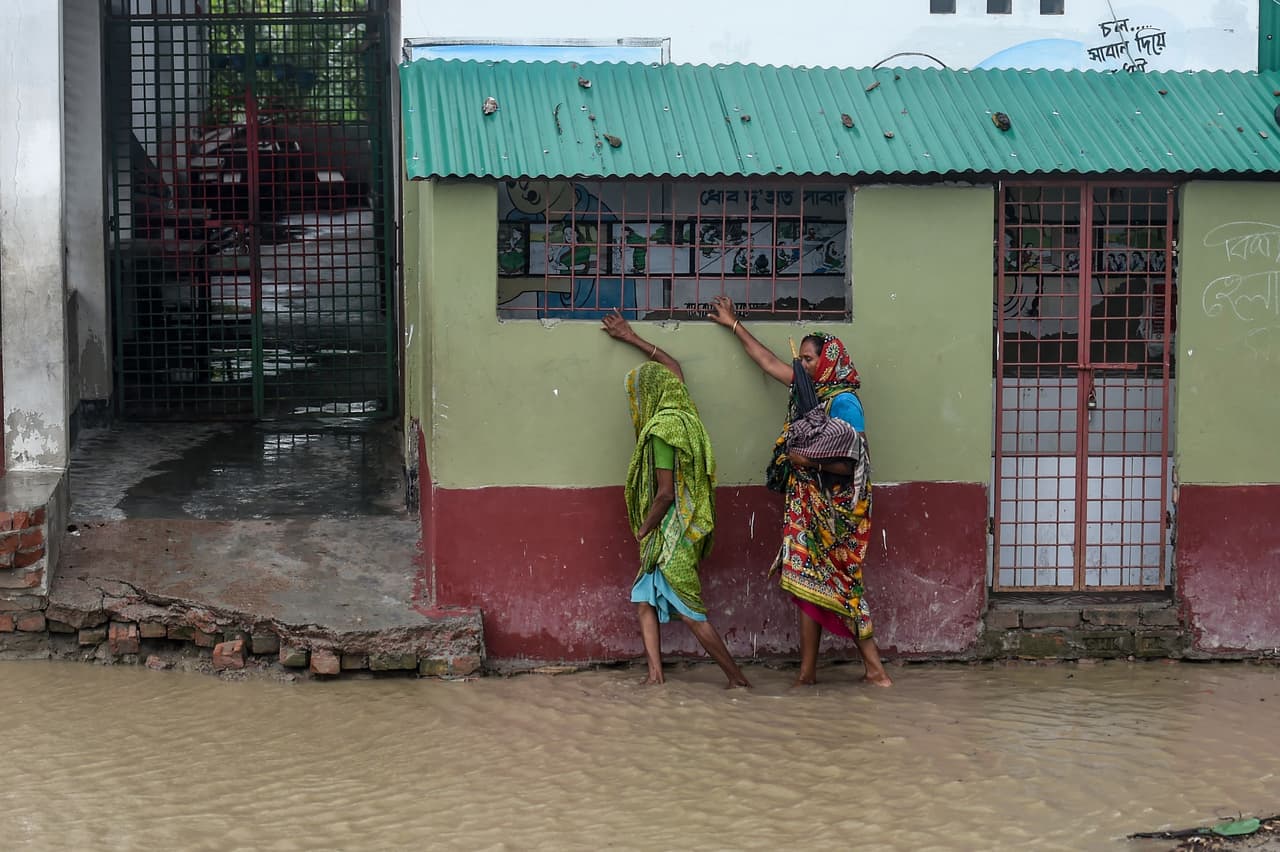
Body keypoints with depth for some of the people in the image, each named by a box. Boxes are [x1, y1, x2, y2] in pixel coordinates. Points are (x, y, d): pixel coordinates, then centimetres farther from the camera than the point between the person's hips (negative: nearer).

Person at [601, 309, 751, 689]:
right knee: (644, 598, 10)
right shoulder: (684, 413, 7)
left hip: (673, 530, -9)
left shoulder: (662, 429, -19)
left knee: (689, 610, -6)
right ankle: (655, 674, 5)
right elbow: (673, 367, 25)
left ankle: (736, 677, -3)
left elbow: (665, 493, -21)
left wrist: (643, 531, -8)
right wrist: (630, 337, 31)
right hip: (685, 526, 9)